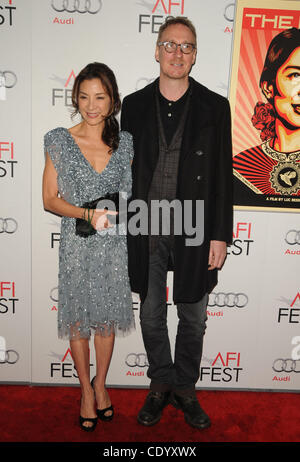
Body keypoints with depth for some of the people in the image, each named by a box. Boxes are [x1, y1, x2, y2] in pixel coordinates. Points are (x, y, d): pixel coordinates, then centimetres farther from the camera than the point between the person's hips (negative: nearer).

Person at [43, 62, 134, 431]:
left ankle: (101, 383, 37)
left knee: (108, 317, 14)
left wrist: (119, 211, -8)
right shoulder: (59, 141, -3)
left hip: (114, 243, 2)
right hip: (76, 245, -1)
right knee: (78, 318, 10)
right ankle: (86, 389, 33)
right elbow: (50, 199, -3)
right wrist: (88, 214, -18)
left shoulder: (124, 142, 3)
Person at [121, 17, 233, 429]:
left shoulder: (214, 107, 1)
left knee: (193, 318, 12)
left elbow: (223, 176, -1)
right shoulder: (134, 105, 5)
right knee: (151, 315, 14)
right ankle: (161, 383, 36)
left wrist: (220, 235, -5)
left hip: (194, 232, -1)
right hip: (145, 230, 1)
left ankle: (185, 388, 35)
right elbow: (124, 170, 7)